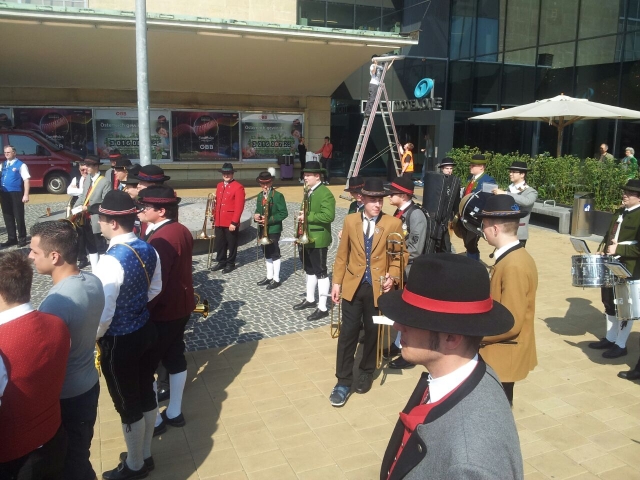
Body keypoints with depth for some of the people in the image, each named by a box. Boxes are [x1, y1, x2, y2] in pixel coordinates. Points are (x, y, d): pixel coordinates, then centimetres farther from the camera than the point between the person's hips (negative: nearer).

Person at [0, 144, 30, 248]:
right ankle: (11, 238, 20)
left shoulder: (21, 165, -5)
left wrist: (26, 195, -19)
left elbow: (26, 180, -12)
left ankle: (22, 239, 10)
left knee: (19, 216, 0)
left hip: (16, 194, -6)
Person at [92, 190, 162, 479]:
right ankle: (145, 455, 42)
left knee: (128, 406, 12)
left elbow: (104, 315, -25)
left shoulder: (111, 261, -28)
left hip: (119, 342, -8)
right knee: (146, 396, 22)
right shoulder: (148, 249, -4)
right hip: (145, 330, 8)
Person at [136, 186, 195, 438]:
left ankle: (154, 420, 21)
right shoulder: (183, 230, 3)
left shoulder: (160, 240, -26)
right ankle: (175, 412, 32)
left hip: (162, 312, -9)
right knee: (175, 357, 18)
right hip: (182, 306, 9)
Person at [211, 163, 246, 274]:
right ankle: (221, 262, 27)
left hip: (231, 223, -6)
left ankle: (231, 264, 19)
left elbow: (239, 207, -15)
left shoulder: (238, 187, -11)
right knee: (219, 244, 14)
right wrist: (215, 218, 15)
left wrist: (234, 222, -19)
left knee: (232, 244, 7)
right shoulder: (219, 185, 12)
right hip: (219, 222, 7)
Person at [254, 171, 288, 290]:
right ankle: (269, 277, 25)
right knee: (267, 254, 15)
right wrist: (256, 216, -5)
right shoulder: (259, 196, 11)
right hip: (262, 229, 7)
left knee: (275, 254, -1)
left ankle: (276, 279, 7)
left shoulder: (278, 196, -11)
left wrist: (269, 220, -21)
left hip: (273, 229, -7)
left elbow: (284, 213, -14)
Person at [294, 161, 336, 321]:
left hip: (318, 240, -9)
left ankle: (322, 308, 4)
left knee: (321, 272, -2)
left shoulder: (325, 193, -15)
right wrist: (301, 216, 8)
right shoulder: (308, 192, 14)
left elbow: (329, 216, -26)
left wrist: (307, 217, -23)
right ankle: (310, 299, 34)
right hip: (306, 237, 9)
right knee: (309, 270, 20)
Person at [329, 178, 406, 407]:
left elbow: (399, 256, 2)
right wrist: (336, 282, 3)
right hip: (353, 286, 1)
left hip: (378, 288, -1)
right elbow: (342, 255, 7)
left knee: (372, 332, 12)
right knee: (348, 333, 0)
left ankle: (366, 373, 33)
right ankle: (343, 381, 11)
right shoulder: (350, 221, 3)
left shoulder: (394, 223, -3)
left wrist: (392, 277, -14)